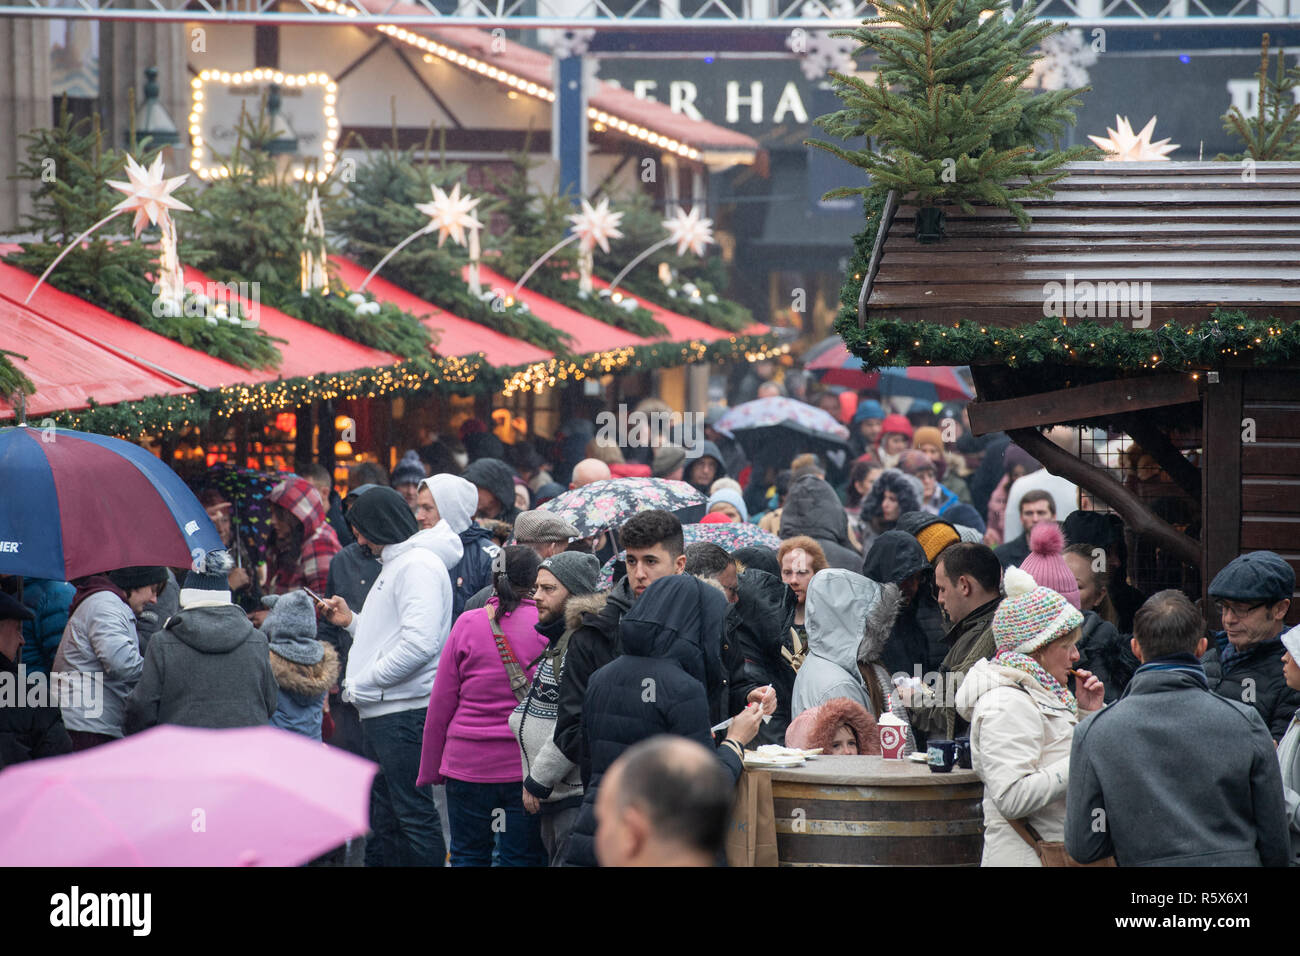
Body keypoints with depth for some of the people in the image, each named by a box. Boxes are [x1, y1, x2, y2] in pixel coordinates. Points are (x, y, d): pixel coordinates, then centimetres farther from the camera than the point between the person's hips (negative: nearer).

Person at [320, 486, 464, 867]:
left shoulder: (419, 565, -13)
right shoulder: (396, 564, 20)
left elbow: (419, 643, -24)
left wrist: (362, 684, -17)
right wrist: (352, 621, 13)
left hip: (405, 710, -11)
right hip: (380, 711, 11)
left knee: (413, 814, -9)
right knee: (383, 820, 14)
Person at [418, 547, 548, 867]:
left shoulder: (467, 624, -1)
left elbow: (440, 705, 3)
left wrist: (430, 768, 11)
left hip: (468, 764, 1)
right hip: (525, 766, -1)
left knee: (468, 855, 12)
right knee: (522, 858, 5)